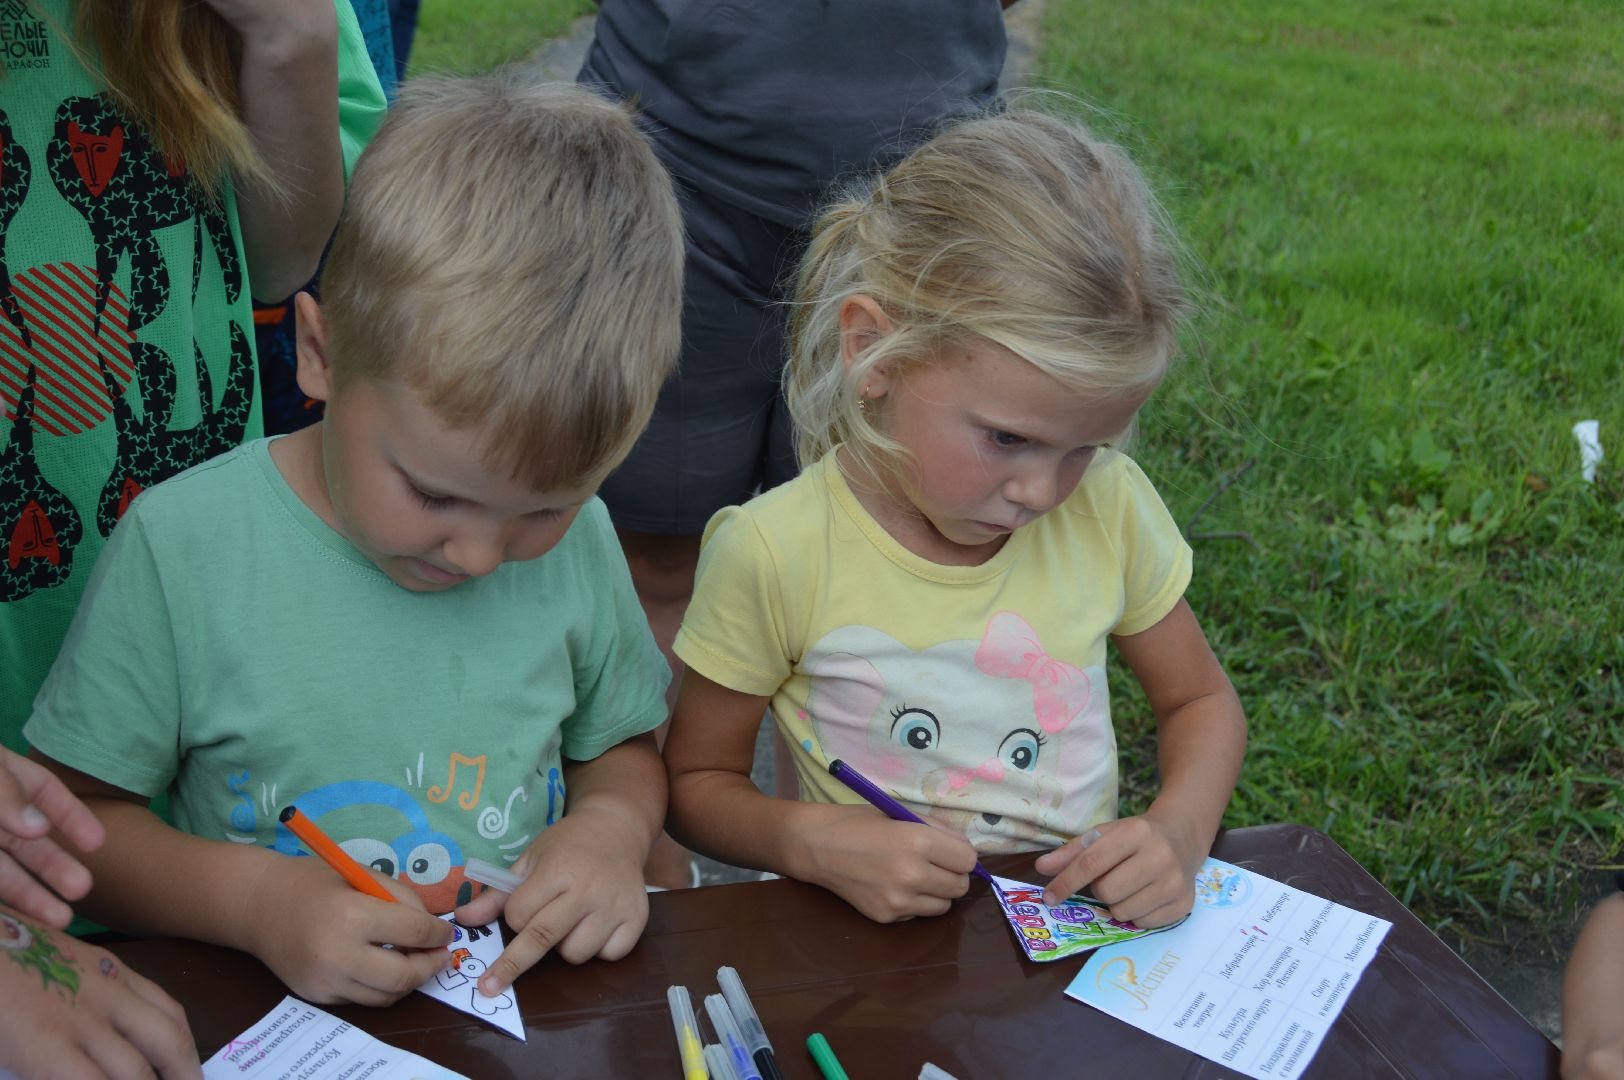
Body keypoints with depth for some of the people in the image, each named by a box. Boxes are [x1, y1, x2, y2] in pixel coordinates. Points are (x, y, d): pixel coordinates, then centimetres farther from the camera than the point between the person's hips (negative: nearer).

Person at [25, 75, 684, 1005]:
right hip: (277, 1026, -1)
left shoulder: (577, 540, -3)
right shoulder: (179, 549, -11)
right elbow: (73, 821, -3)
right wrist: (253, 900, -17)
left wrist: (612, 825, -9)